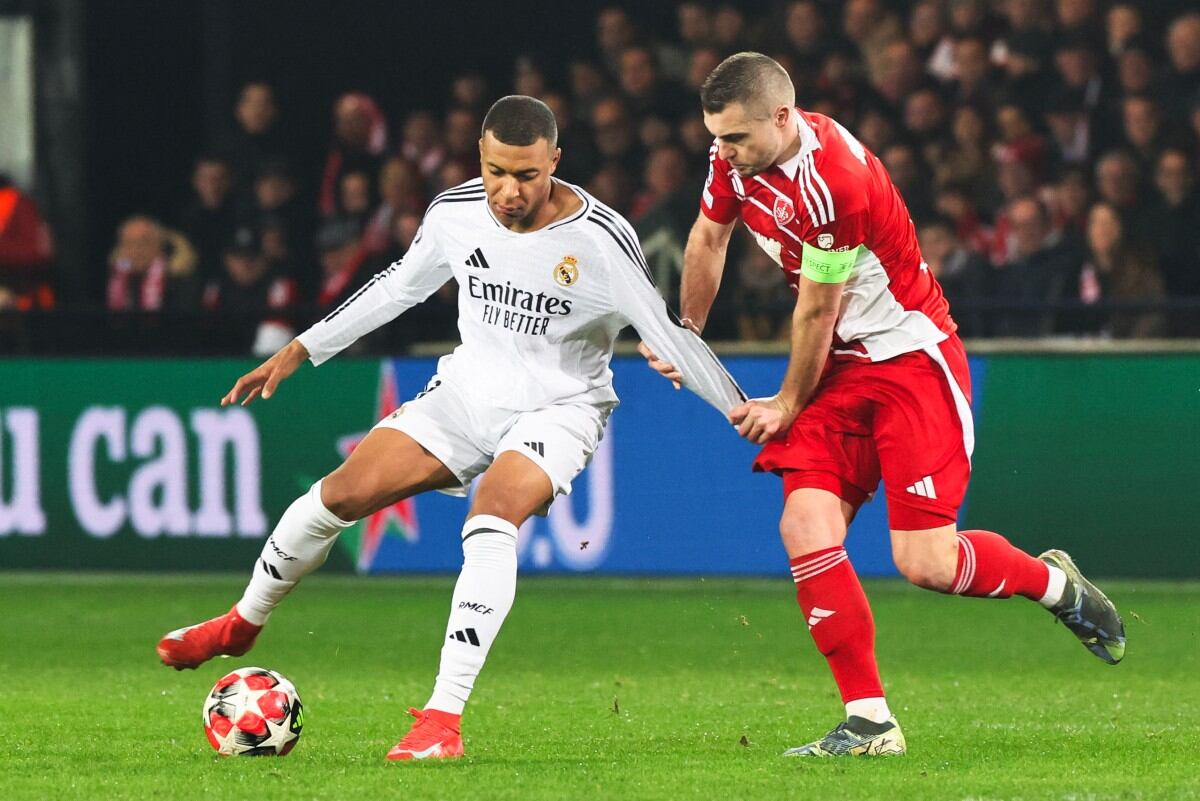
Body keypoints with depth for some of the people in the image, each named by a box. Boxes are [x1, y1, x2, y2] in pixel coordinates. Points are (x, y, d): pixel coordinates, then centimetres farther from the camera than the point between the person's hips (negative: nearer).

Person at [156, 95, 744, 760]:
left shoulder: (602, 242, -22)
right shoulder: (454, 212, -8)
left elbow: (667, 334, -14)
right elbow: (401, 284, 10)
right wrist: (302, 350, 13)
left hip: (558, 407, -4)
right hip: (468, 391, 5)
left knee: (490, 523, -31)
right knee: (341, 493, -4)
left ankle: (444, 719, -31)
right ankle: (242, 624, 23)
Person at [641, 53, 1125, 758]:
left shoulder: (833, 183, -29)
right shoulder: (736, 155, -5)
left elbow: (817, 313, -16)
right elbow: (709, 237, 17)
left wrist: (787, 406, -3)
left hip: (911, 357, -7)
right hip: (840, 363, 7)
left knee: (925, 562, -12)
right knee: (806, 530, -11)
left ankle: (1057, 583, 19)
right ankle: (870, 723, -6)